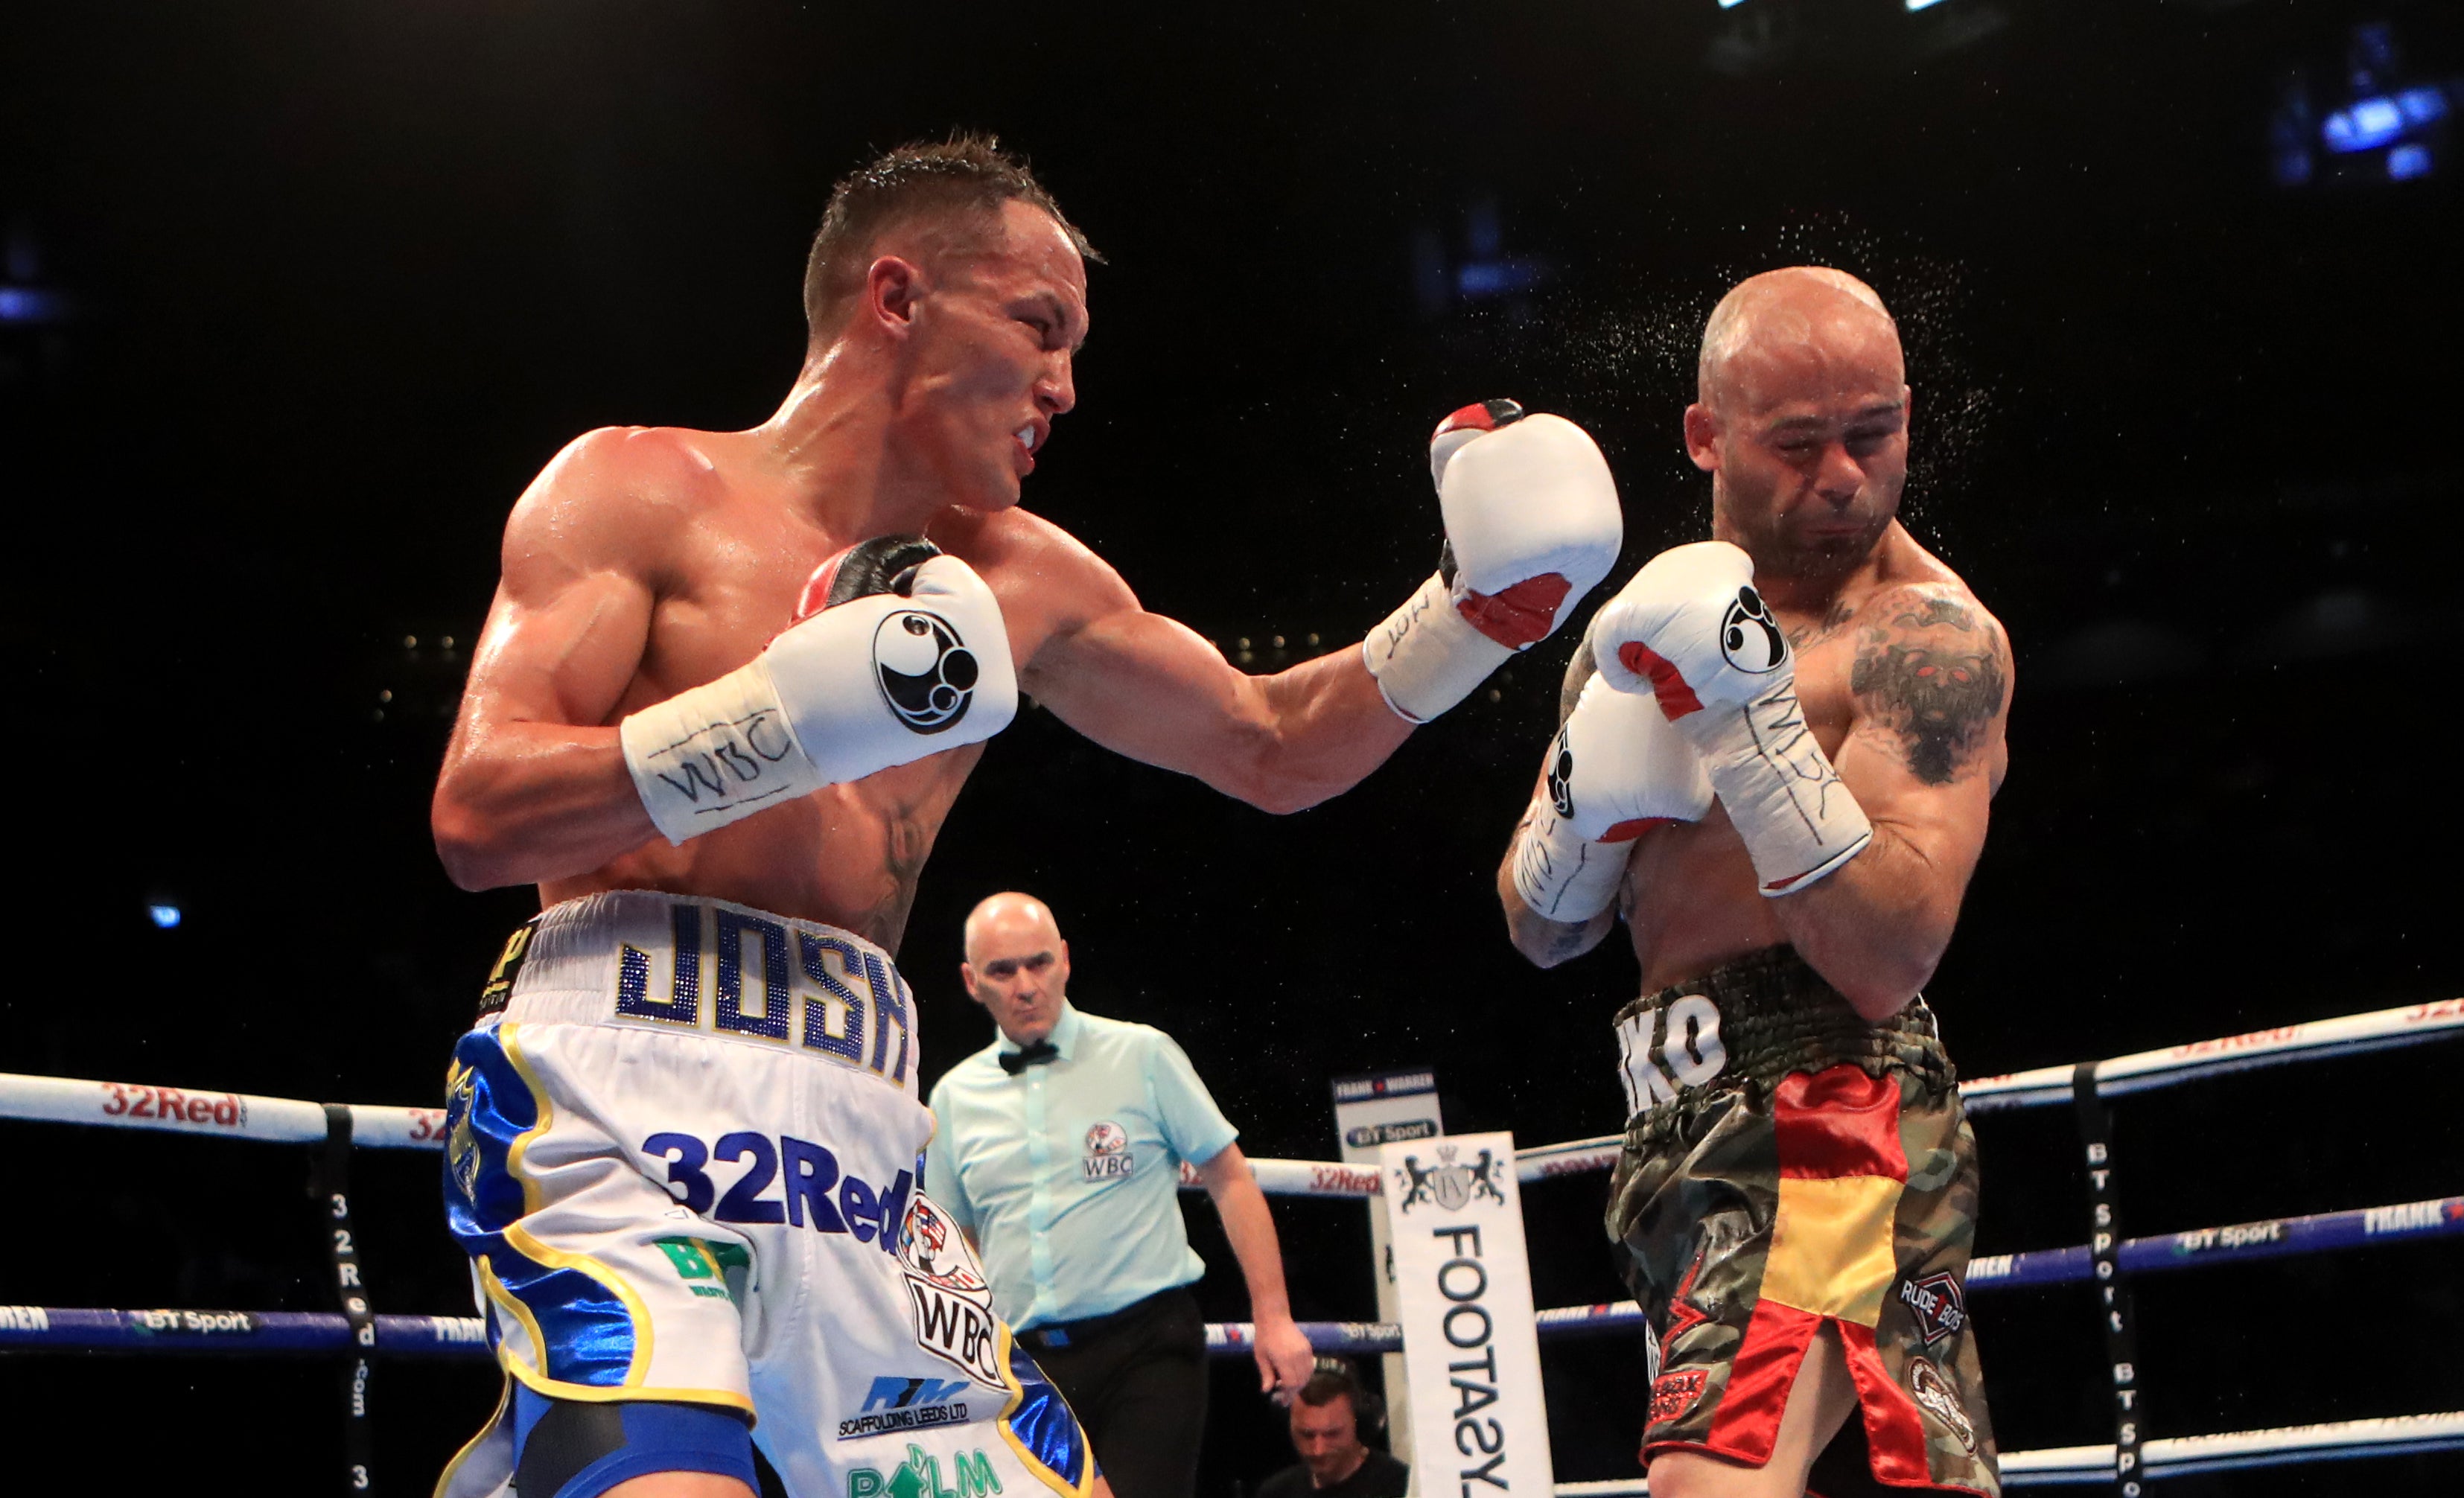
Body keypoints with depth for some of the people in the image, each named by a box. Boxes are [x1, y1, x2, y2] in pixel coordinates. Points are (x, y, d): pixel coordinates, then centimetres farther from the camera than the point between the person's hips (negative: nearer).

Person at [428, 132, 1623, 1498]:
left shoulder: (1016, 582, 19)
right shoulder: (639, 490, 4)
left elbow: (1273, 749, 29)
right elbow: (474, 817, -7)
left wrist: (1478, 609, 16)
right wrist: (790, 719, -17)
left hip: (858, 1135, 7)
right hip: (616, 1090, -6)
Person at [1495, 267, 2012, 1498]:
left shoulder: (1929, 638, -9)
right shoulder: (1654, 621, 13)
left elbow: (1889, 962, -22)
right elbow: (1540, 930, 14)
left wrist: (1757, 718, -27)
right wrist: (1584, 806, -7)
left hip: (1822, 1122, -8)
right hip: (1692, 1122, 8)